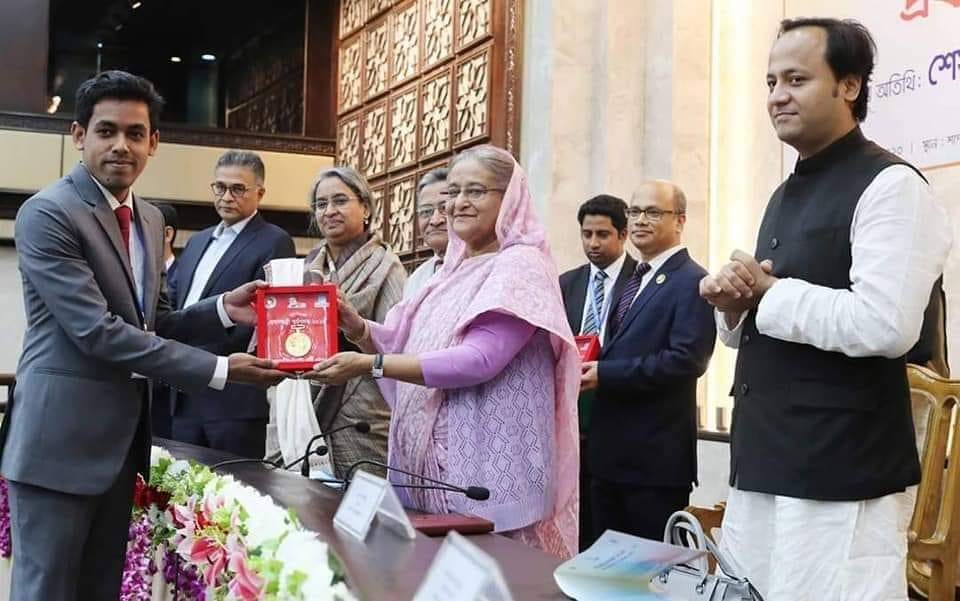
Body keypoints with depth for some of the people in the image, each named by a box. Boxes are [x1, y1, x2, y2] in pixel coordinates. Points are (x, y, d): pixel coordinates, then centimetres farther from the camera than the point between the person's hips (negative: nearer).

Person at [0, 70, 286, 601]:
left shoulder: (149, 219, 13)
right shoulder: (47, 213, -13)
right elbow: (97, 330, -21)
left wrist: (223, 310, -3)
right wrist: (219, 370, -20)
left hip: (121, 437, 8)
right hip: (59, 437, -8)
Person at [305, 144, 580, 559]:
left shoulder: (520, 266, -11)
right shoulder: (455, 268, 15)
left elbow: (478, 360, -21)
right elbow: (408, 343, 16)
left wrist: (369, 364, -22)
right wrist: (359, 329, -5)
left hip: (486, 470, -8)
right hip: (432, 463, 8)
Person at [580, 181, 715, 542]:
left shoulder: (692, 282, -10)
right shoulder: (635, 280, 18)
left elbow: (687, 360, -21)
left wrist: (605, 373, -21)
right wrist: (591, 367, 1)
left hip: (656, 458, -9)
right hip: (611, 453, 9)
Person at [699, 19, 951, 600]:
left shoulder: (890, 186, -10)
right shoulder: (786, 196, 17)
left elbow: (885, 325, -23)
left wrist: (768, 292, -12)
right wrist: (732, 303, 1)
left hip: (841, 475, -8)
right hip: (762, 463, 8)